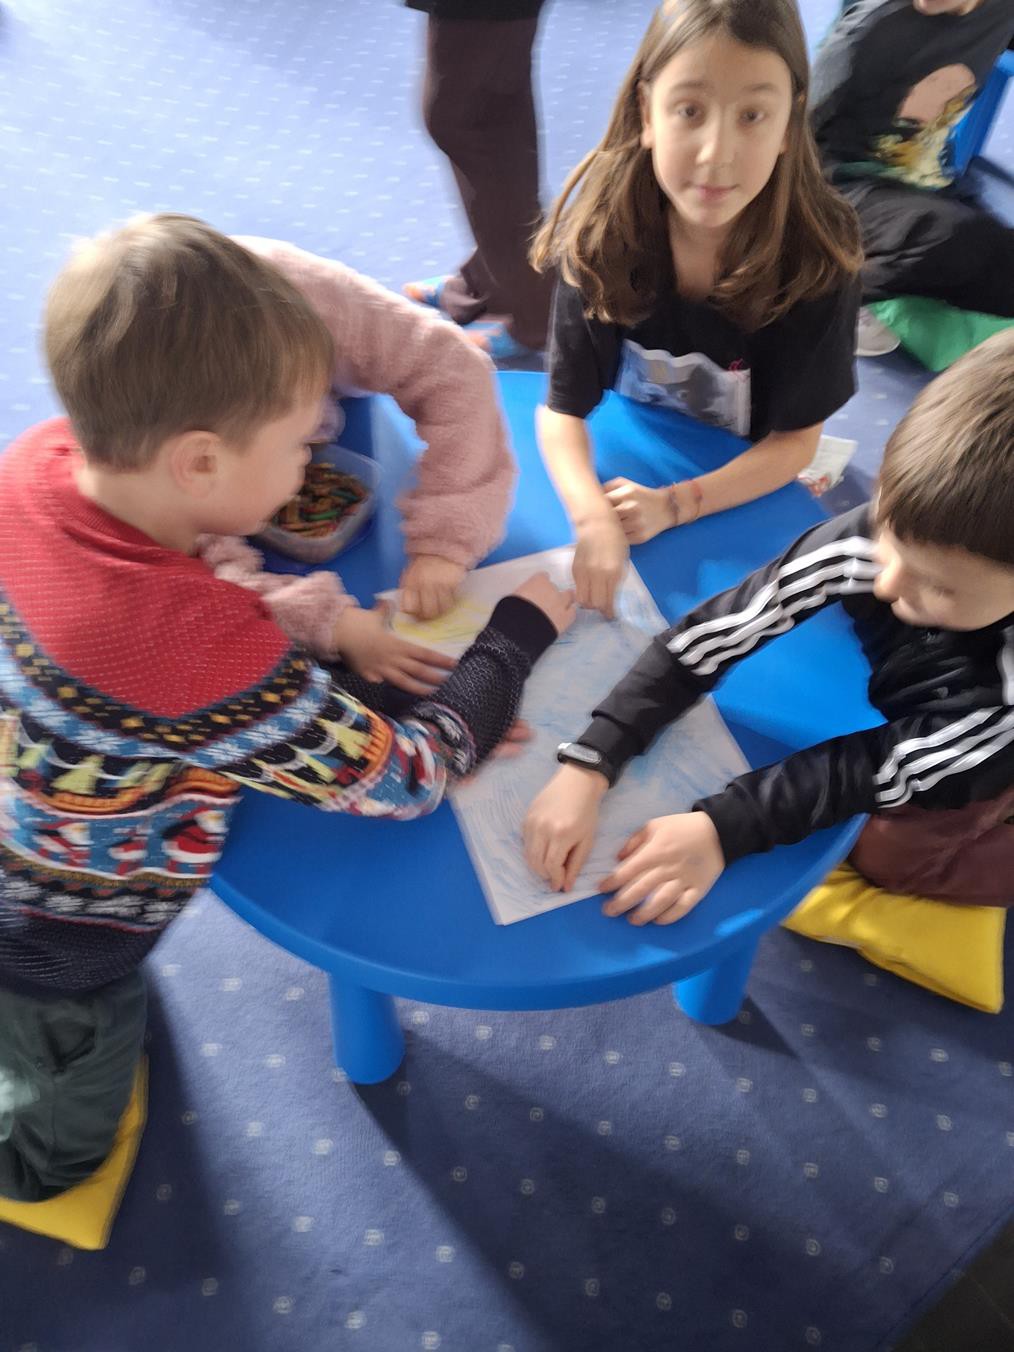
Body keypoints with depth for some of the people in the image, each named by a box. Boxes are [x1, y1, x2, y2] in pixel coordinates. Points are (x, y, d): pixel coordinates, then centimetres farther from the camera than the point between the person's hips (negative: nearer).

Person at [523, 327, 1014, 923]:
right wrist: (588, 766, -39)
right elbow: (716, 632, -31)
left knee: (893, 853, -17)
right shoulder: (872, 537, -35)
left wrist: (724, 829, -42)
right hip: (899, 714, 3)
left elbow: (897, 762, -34)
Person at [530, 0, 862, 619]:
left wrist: (672, 505, -30)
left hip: (748, 492, -1)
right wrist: (592, 516, -42)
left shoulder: (817, 254, -26)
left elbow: (794, 440, -17)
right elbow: (563, 408, -22)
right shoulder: (604, 227, -24)